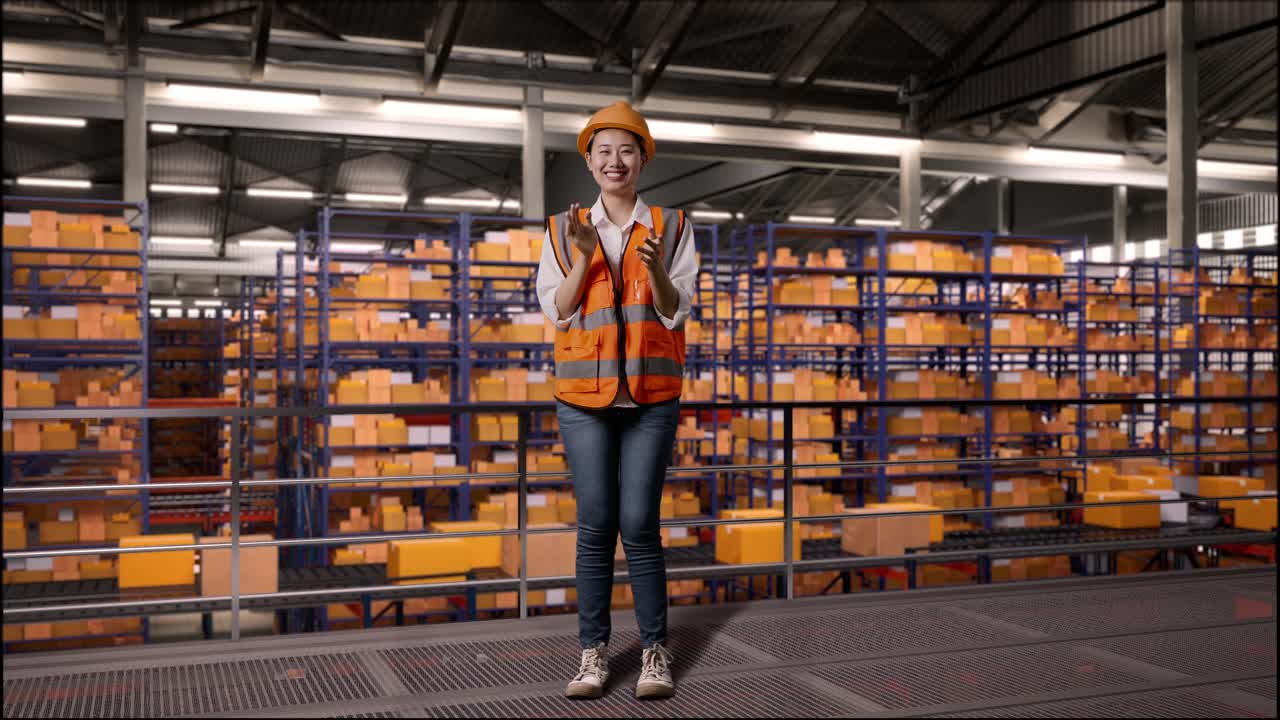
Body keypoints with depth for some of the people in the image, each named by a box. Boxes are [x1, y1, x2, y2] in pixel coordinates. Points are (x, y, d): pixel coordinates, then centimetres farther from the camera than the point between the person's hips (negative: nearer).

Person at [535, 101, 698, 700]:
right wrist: (584, 256, -13)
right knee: (595, 524, 1)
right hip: (584, 392, 1)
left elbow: (676, 312, 0)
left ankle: (655, 649, 9)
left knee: (639, 523, -3)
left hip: (651, 393, -1)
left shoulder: (670, 228, 6)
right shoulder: (563, 230, 7)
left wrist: (654, 268, -18)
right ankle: (593, 649, 10)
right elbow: (557, 310, 1)